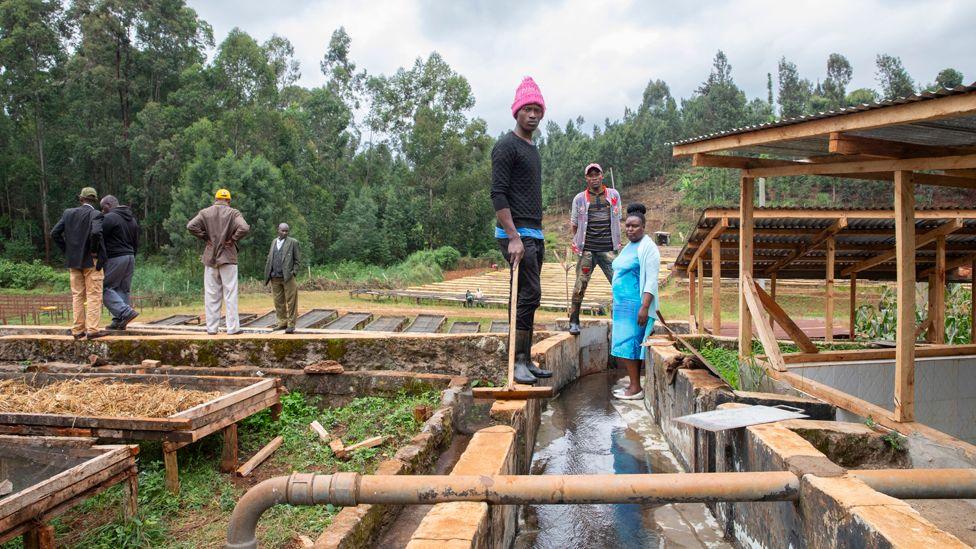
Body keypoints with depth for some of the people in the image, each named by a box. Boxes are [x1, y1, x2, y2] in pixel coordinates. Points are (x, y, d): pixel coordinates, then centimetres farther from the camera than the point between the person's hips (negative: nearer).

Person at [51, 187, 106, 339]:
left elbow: (54, 233, 2)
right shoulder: (95, 214, -9)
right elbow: (96, 233, -26)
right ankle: (92, 330, -5)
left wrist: (67, 250, 9)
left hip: (73, 261, 5)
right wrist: (94, 251, -12)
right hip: (91, 261, -5)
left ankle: (78, 330, 13)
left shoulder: (68, 213, 6)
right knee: (94, 296, -1)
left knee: (77, 296, 11)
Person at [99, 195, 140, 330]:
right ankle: (120, 321, 9)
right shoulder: (132, 219, 17)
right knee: (123, 290, 9)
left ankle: (125, 312, -15)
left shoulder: (109, 218, -10)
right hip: (130, 257, 8)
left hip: (115, 258, -8)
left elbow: (100, 238, -11)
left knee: (105, 288, -2)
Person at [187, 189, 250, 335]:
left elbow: (191, 226, -8)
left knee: (211, 295, 8)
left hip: (210, 258, 3)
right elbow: (244, 228, -20)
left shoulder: (205, 212, 4)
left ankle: (211, 328, 10)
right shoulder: (233, 213, -4)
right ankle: (233, 327, -1)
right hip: (228, 258, -3)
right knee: (230, 294, 0)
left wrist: (206, 238, 0)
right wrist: (233, 239, -7)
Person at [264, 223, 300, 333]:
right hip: (275, 278, 5)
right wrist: (267, 274, 7)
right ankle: (282, 322, 16)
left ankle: (291, 325, -1)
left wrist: (293, 273, -10)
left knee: (291, 302, -4)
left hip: (288, 277, -5)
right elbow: (269, 259, 17)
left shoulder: (293, 242, 2)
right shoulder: (274, 242, 17)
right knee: (278, 302, 8)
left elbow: (297, 260, 1)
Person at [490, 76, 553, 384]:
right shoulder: (507, 146, -8)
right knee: (530, 295, -13)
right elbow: (498, 194, -16)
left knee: (528, 298, 9)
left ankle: (526, 361, 14)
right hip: (516, 234, -9)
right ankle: (518, 361, -6)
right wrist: (514, 237, -23)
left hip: (534, 234, 9)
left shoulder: (532, 149, 20)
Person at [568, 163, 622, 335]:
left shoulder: (613, 195, 12)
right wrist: (578, 243, 9)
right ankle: (574, 321, 12)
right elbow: (574, 225, 16)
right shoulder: (579, 199, 8)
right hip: (586, 250, 0)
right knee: (580, 286, 1)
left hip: (608, 249, 1)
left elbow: (617, 220, 19)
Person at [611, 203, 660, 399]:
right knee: (626, 344, 9)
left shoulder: (647, 247, -10)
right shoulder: (628, 246, 17)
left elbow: (651, 280, -17)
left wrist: (644, 307, -23)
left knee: (628, 344, -10)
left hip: (636, 304, -9)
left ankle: (636, 389, -6)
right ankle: (633, 386, 14)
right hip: (623, 304, 9)